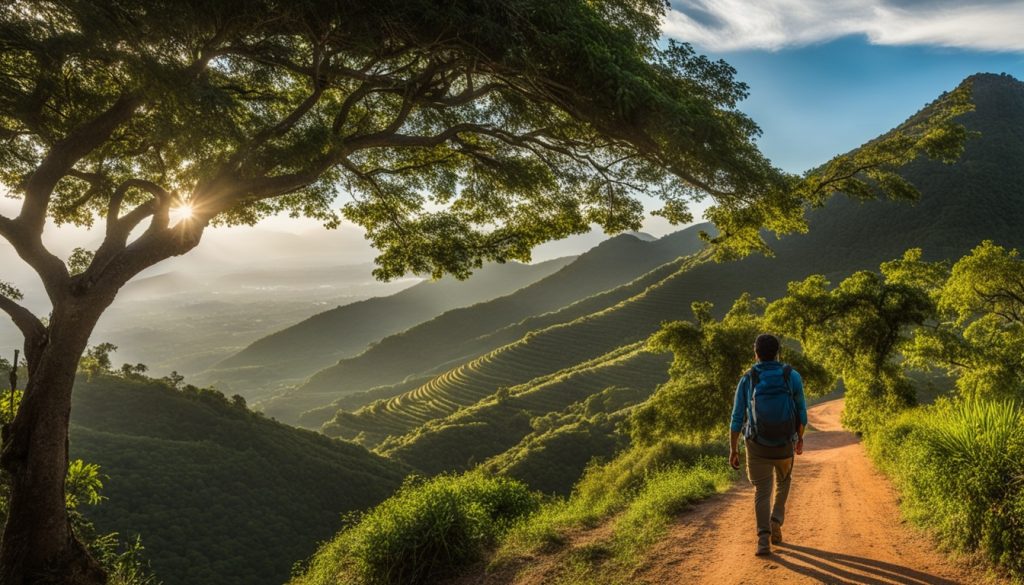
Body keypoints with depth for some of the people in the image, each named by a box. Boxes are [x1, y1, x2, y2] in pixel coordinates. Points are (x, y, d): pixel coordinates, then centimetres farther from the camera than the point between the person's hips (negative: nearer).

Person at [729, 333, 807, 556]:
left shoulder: (747, 380, -8)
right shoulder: (792, 376, -7)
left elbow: (737, 419, -7)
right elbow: (801, 413, 0)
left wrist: (733, 450, 1)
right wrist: (800, 438, 18)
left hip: (757, 446, -1)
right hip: (785, 445, 1)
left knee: (762, 493, 9)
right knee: (784, 481, 29)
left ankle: (764, 540, -4)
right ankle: (776, 521, 15)